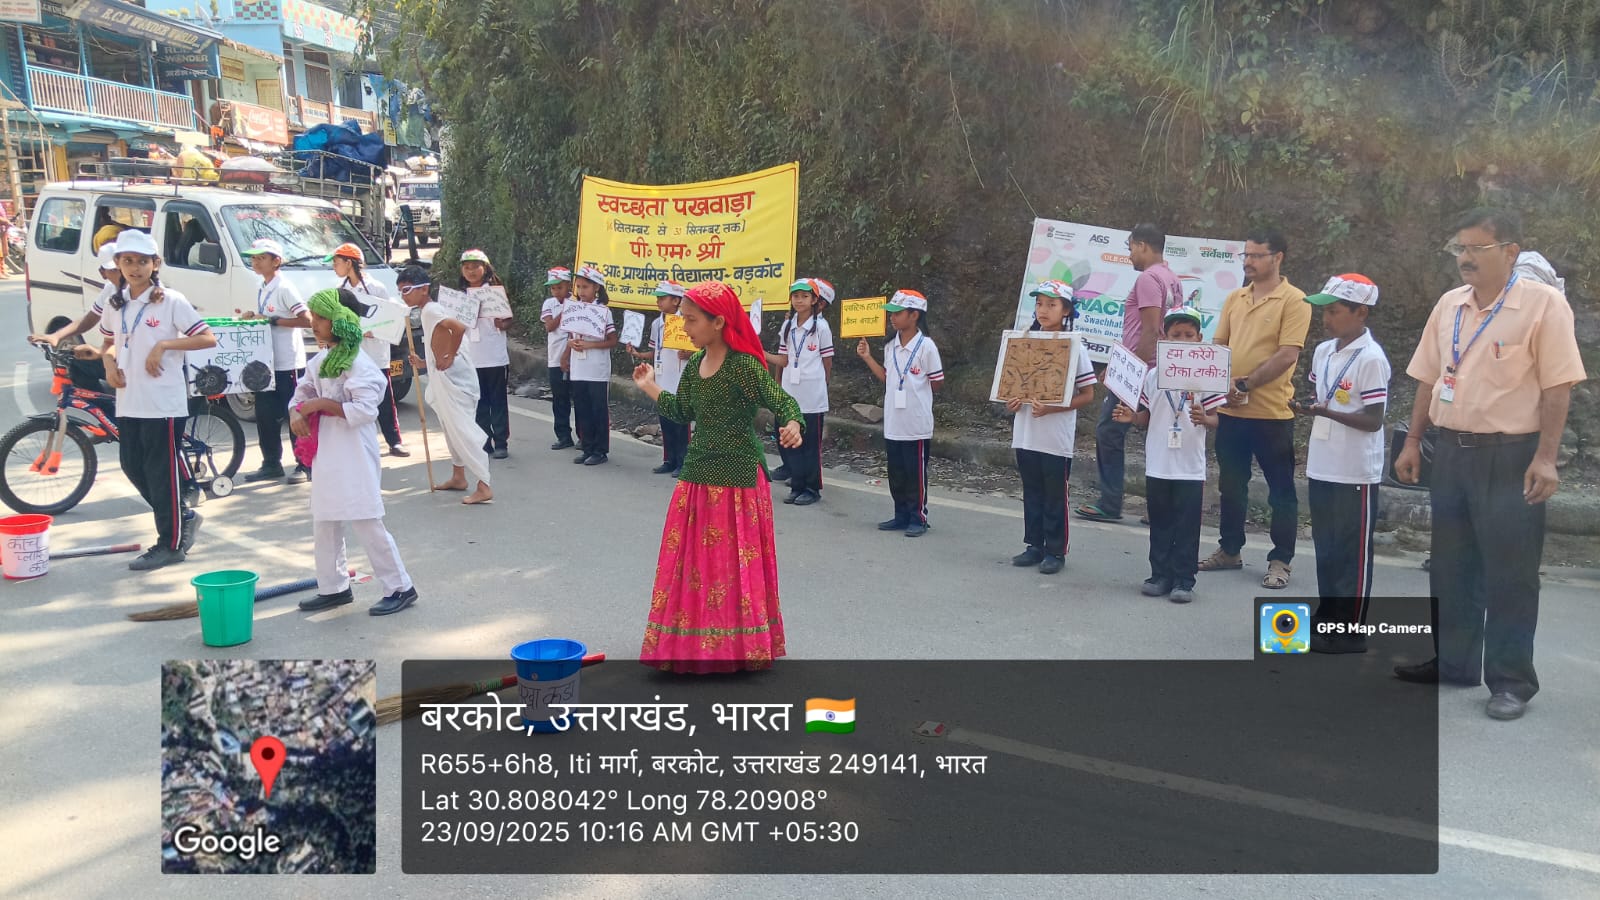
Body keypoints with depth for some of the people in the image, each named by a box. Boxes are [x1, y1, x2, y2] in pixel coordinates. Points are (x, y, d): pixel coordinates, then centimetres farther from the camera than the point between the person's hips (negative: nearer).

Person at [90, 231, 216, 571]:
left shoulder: (171, 301, -7)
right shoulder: (116, 304, 10)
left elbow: (208, 338, -12)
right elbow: (109, 341, 23)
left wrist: (164, 344, -19)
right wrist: (109, 362, 2)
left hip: (163, 402, -7)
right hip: (128, 402, 7)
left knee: (163, 472, -1)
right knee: (132, 466, 12)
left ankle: (171, 544, 9)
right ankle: (183, 516, 30)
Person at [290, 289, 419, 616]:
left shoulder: (357, 363, -15)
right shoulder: (320, 361, 11)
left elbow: (365, 410, -22)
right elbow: (303, 391, 17)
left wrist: (321, 404, -20)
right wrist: (297, 412, -5)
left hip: (354, 454, -9)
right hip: (326, 453, 9)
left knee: (366, 523, -5)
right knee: (324, 524, 15)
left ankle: (400, 587, 4)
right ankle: (333, 588, 28)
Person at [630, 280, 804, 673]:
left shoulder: (744, 366, -17)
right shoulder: (695, 364, 6)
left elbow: (783, 402, -22)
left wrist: (792, 426, -42)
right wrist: (650, 388, 22)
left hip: (737, 478, -8)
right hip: (697, 474, 8)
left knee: (735, 564, 2)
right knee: (692, 562, 13)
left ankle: (740, 645, 18)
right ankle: (696, 642, 27)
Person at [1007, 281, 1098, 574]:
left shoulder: (1074, 348, -8)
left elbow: (1087, 395, -8)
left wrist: (1052, 408, -19)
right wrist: (1012, 400, -4)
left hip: (1057, 437, -5)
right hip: (1026, 435, 5)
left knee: (1056, 496, 5)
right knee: (1032, 493, 14)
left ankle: (1055, 551, 15)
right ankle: (1035, 545, 25)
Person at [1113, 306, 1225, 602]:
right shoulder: (1153, 375, 4)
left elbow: (1214, 420, -2)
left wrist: (1204, 419, -23)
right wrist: (1131, 417, -9)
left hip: (1190, 467, -2)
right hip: (1157, 465, 2)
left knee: (1186, 527, 3)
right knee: (1160, 524, 11)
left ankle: (1183, 580, 11)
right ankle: (1160, 575, 21)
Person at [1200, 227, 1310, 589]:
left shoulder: (1294, 300, -8)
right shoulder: (1234, 298, 11)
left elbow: (1287, 355, -16)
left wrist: (1245, 384, -21)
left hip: (1271, 412, -6)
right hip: (1231, 410, 6)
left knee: (1281, 491, 4)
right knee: (1231, 485, 15)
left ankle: (1281, 560, 13)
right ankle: (1229, 550, 28)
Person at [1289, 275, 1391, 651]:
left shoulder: (1371, 358, -15)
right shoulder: (1323, 351, 8)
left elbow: (1373, 420, -17)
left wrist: (1325, 411, -27)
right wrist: (1307, 407, 2)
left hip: (1355, 473, -7)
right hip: (1322, 467, 7)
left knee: (1352, 552, 2)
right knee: (1325, 548, 15)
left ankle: (1351, 630, 10)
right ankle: (1327, 618, 26)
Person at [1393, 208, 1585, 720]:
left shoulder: (1544, 304, -10)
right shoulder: (1448, 305, 8)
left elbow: (1557, 387, -12)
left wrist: (1545, 458, -17)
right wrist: (1413, 443, 10)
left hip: (1510, 455, -6)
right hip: (1451, 449, 6)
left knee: (1510, 573, 1)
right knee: (1451, 565, 13)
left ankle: (1512, 682, 12)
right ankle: (1452, 662, 27)